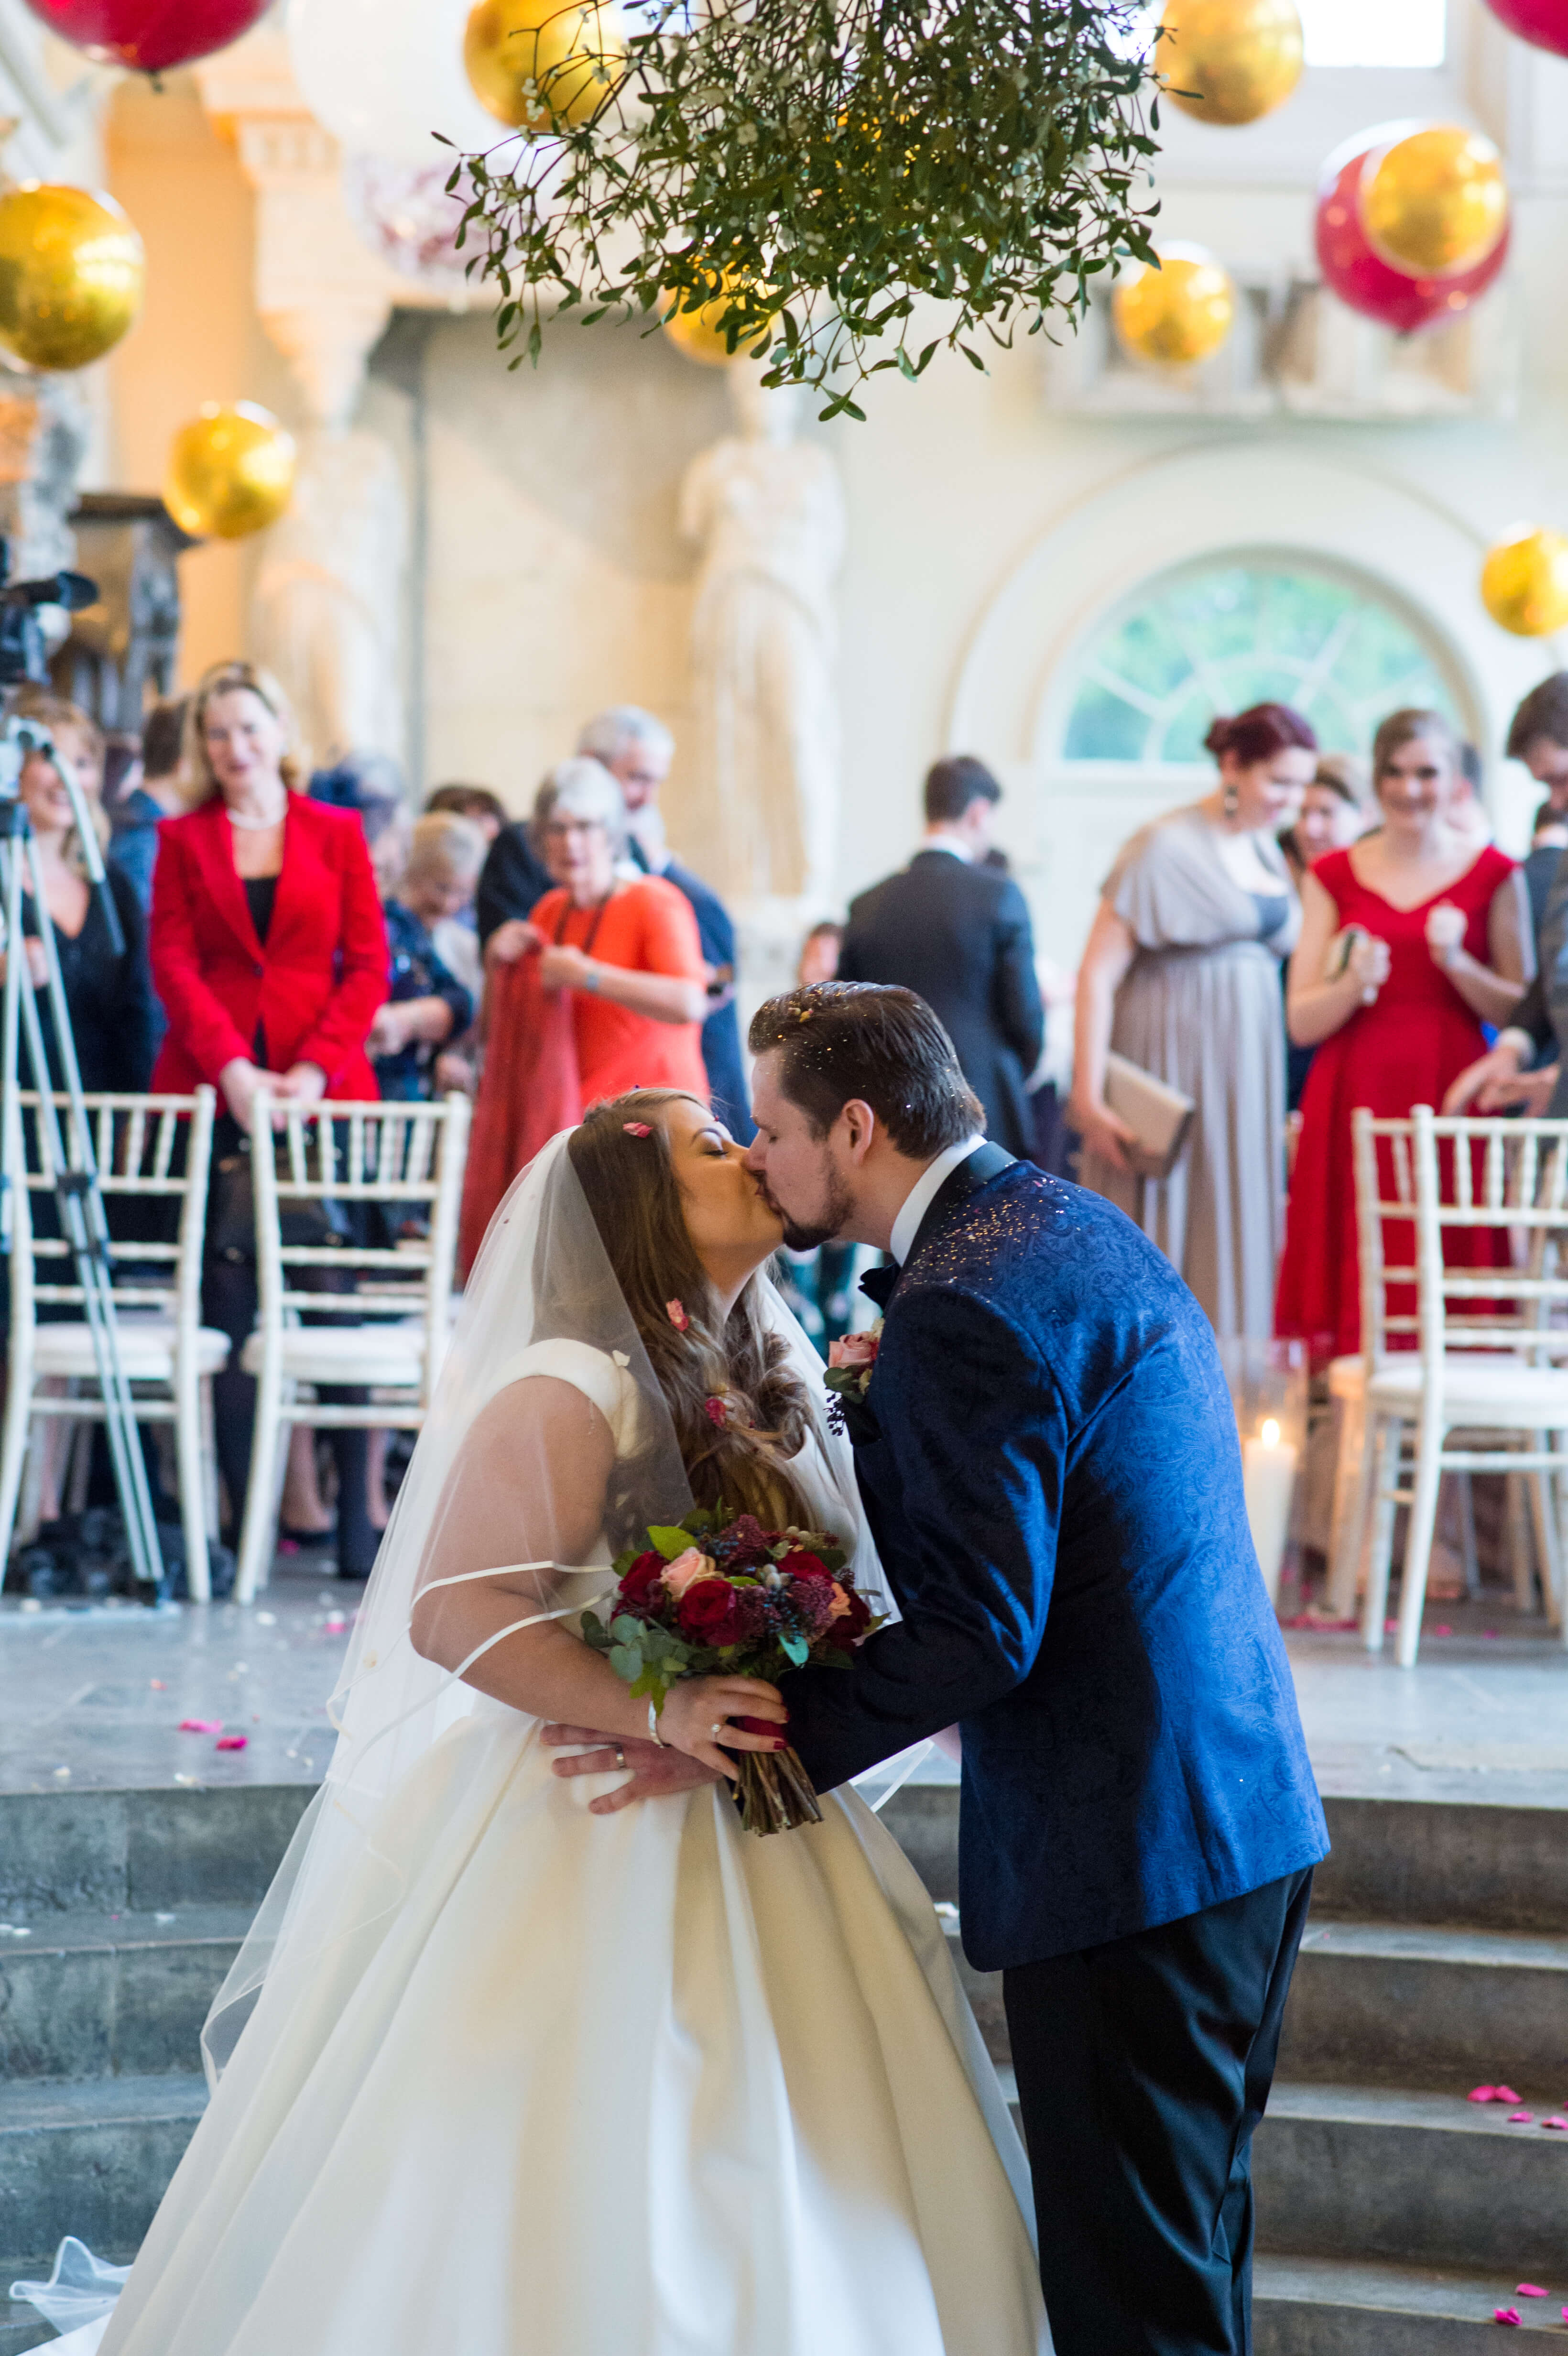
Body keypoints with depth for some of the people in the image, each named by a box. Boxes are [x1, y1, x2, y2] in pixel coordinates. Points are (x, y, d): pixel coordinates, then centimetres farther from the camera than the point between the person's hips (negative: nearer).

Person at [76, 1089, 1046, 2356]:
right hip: (587, 1832, -8)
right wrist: (658, 1714, -27)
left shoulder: (777, 1379, 10)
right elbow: (455, 1614, -22)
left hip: (748, 1829, 8)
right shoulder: (571, 1393, -15)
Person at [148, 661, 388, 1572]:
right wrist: (232, 1069, -11)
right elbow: (173, 963, 3)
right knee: (228, 1309, -2)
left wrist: (315, 1069, -9)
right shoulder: (183, 839, 13)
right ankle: (243, 1519, 2)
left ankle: (355, 1521, -2)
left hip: (325, 1091, -1)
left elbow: (369, 966, 5)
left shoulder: (338, 833, 11)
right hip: (213, 1089, 1)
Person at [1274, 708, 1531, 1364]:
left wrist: (1456, 964, -11)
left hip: (1451, 1100, -1)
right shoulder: (1334, 877, 11)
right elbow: (1301, 1022, 6)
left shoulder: (1493, 874, 7)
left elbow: (1522, 1014, 5)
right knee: (1358, 1278, -5)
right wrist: (1353, 984, -13)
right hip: (1357, 1104, 1)